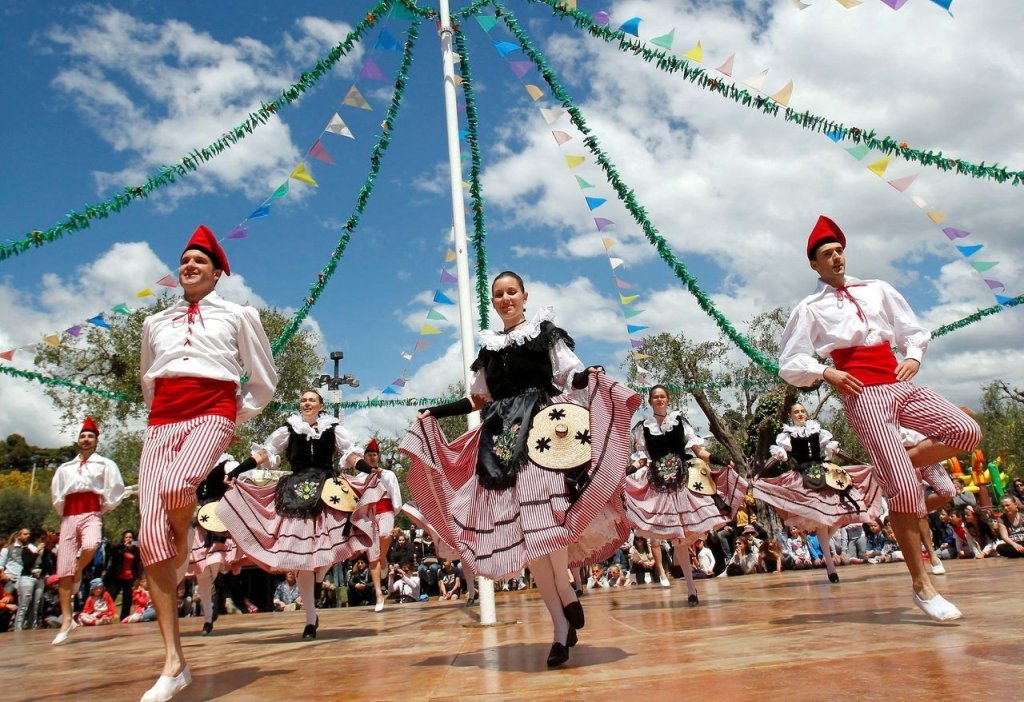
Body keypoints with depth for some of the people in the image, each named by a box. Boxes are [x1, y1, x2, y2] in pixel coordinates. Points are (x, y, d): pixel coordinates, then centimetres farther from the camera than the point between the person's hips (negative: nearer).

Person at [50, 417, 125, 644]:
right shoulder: (64, 468, 20)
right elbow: (56, 495, 21)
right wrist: (64, 513, 12)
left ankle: (78, 572, 1)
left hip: (91, 514, -4)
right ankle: (67, 620, 7)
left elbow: (117, 489, 2)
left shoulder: (105, 464, 9)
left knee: (90, 547, -35)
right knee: (63, 571, 0)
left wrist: (104, 508, 1)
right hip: (69, 517, 4)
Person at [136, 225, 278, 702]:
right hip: (162, 420, 4)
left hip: (212, 414, -4)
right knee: (150, 535, -10)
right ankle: (174, 662, -4)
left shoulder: (237, 316, 14)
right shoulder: (155, 322, 24)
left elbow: (264, 381, 18)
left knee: (175, 486, -35)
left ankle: (185, 551, 3)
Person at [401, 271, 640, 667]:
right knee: (518, 528, -2)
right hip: (503, 436, 4)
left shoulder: (545, 331, 8)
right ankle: (562, 625, 4)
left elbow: (571, 375, 1)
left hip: (543, 429, -4)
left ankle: (566, 595, 0)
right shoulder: (489, 345, 20)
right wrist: (434, 413, 22)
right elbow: (479, 399, 25)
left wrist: (590, 376, -20)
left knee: (543, 515, -23)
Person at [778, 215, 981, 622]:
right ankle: (921, 585, 0)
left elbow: (913, 330, 23)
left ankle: (899, 466, 7)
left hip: (902, 385, 5)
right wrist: (826, 372, -11)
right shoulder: (810, 309, 7)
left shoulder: (877, 290, 19)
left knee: (966, 432, -19)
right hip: (863, 395, -5)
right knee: (903, 488, -12)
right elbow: (789, 364, 4)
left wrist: (914, 355, 3)